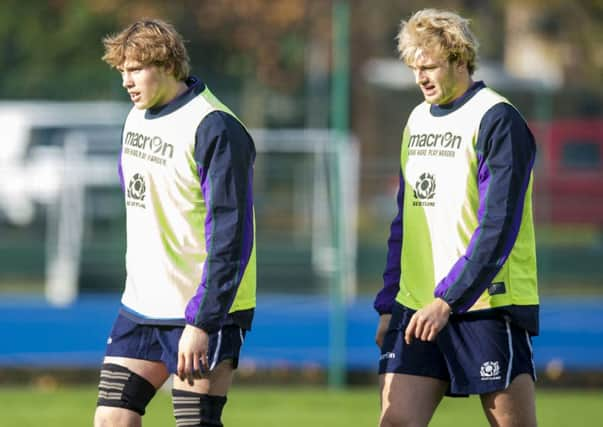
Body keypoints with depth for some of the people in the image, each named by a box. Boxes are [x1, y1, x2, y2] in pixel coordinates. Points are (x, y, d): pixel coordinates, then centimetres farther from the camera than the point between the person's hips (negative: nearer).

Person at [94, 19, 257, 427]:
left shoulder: (215, 129, -18)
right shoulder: (137, 117, 9)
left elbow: (231, 239, -21)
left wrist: (201, 323, -25)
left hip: (204, 312, -8)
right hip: (140, 306, 8)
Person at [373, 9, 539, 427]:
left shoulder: (497, 121, -9)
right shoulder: (417, 120, 16)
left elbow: (498, 228, -16)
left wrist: (447, 300, -21)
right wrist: (389, 303, 16)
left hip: (486, 303, -7)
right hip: (416, 306, 7)